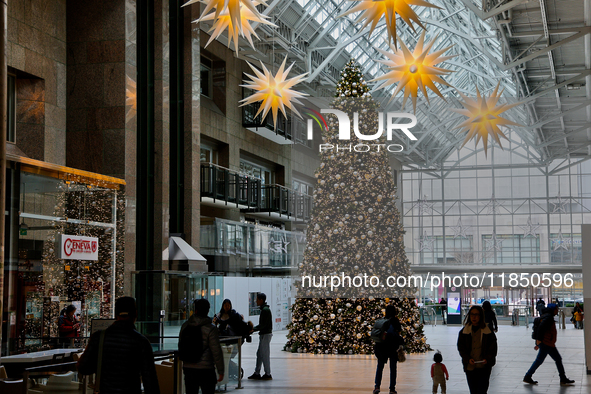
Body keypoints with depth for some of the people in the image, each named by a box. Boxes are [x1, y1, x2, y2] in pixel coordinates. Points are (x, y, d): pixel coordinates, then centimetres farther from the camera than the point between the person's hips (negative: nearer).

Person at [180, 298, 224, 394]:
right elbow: (216, 351, -12)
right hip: (206, 368, -4)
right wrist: (221, 371, -5)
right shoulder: (211, 329, -11)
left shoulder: (185, 326, 2)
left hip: (188, 368, 4)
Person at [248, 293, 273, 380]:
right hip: (263, 334, 10)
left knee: (265, 354, -5)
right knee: (259, 354, 12)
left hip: (266, 334, -10)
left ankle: (268, 374, 1)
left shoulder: (265, 310, -16)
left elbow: (264, 325, -21)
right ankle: (257, 373, 16)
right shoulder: (264, 309, 15)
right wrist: (252, 328, 12)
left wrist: (253, 329, -19)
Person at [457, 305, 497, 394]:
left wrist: (487, 359, -14)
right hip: (469, 367, 3)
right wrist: (468, 359, -11)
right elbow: (461, 348, 4)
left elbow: (493, 348, 1)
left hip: (484, 367, -3)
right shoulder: (464, 332, 3)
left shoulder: (488, 332, -3)